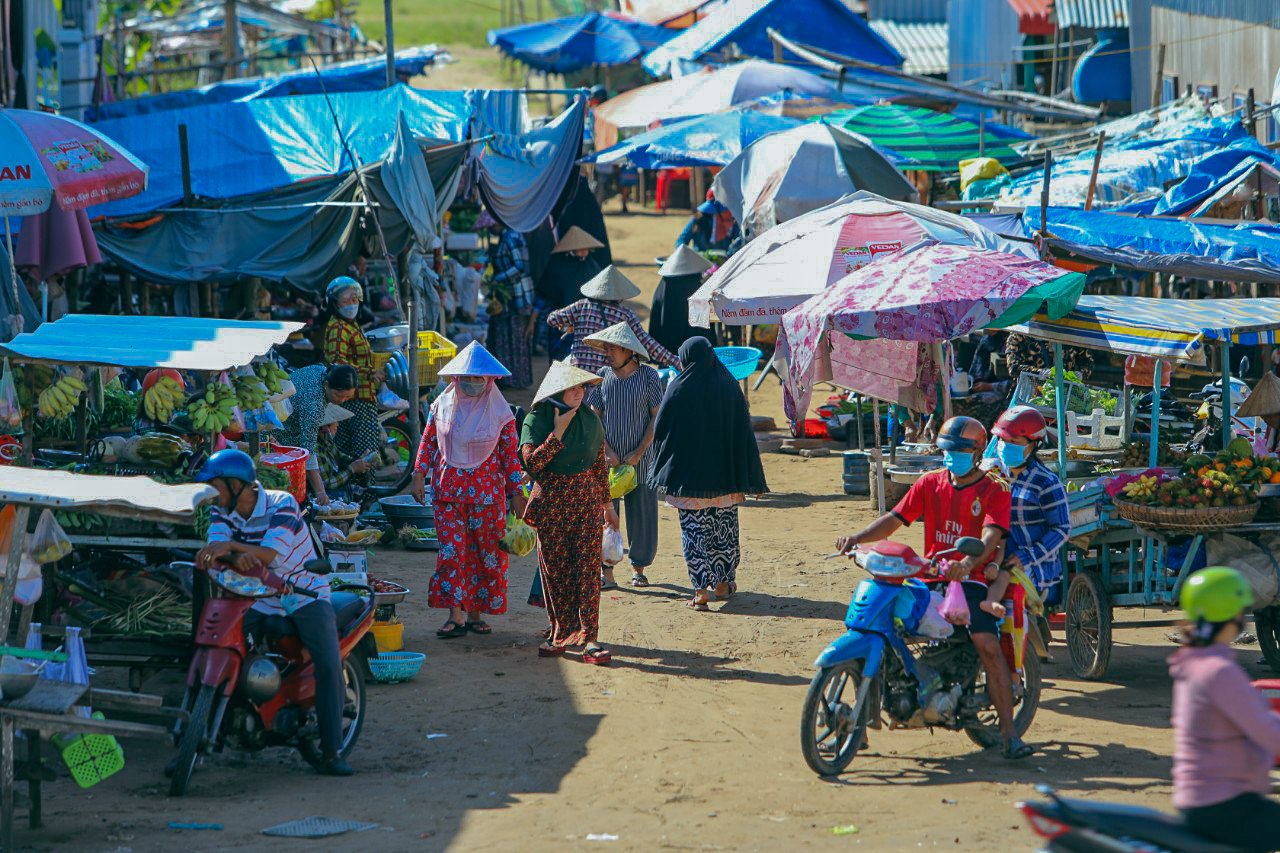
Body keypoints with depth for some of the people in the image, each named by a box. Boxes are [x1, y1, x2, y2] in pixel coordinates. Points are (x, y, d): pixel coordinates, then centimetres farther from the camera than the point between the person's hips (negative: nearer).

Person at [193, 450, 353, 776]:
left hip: (305, 596, -4)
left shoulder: (282, 504, -17)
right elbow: (215, 551, -20)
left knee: (329, 665, -22)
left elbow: (270, 554, -31)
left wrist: (230, 545, -47)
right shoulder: (221, 512, -2)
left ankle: (332, 751, -17)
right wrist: (238, 557, -44)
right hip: (259, 600, 5)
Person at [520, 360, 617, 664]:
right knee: (554, 570, 4)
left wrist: (607, 505, 20)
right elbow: (531, 461, -19)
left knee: (588, 568, -7)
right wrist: (558, 433, -20)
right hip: (550, 502, -2)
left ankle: (589, 638, -10)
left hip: (586, 502, 2)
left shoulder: (590, 419, 6)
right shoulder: (537, 420, -6)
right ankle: (561, 633, 16)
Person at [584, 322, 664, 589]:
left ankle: (638, 568, 19)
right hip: (608, 458, 2)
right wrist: (607, 451, -7)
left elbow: (657, 417, -3)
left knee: (641, 514, 4)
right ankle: (607, 572, 0)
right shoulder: (603, 377, 3)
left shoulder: (648, 376, -5)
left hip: (640, 459, -2)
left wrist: (638, 453, -9)